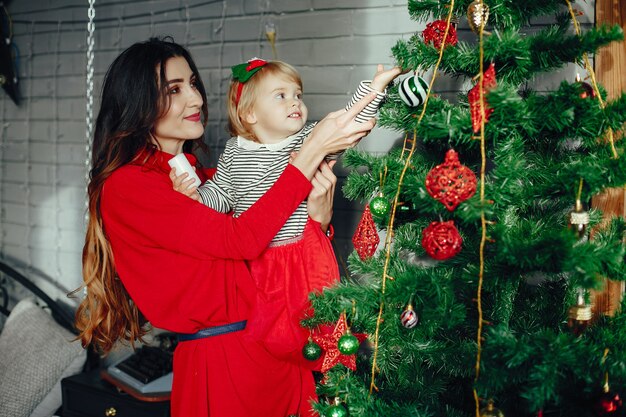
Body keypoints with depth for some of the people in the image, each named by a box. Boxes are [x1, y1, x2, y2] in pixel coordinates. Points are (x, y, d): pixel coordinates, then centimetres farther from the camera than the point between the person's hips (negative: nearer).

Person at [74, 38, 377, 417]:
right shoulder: (126, 186, -12)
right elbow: (240, 240, -21)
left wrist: (317, 216, -12)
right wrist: (314, 149, -22)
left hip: (275, 346, 7)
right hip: (220, 361, -7)